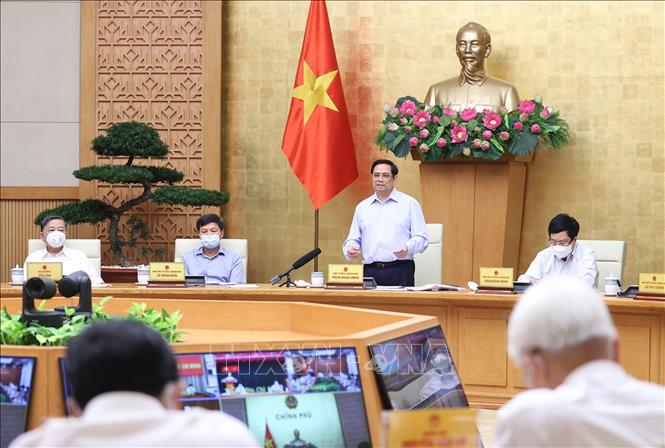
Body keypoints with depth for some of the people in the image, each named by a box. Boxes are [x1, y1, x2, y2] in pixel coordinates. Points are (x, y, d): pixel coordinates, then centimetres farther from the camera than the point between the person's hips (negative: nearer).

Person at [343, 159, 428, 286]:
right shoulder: (362, 207, 17)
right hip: (370, 271, 3)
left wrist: (408, 248, -20)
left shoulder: (410, 204, 6)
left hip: (400, 271, -3)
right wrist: (350, 249, -3)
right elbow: (353, 239, 20)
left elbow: (421, 238, 0)